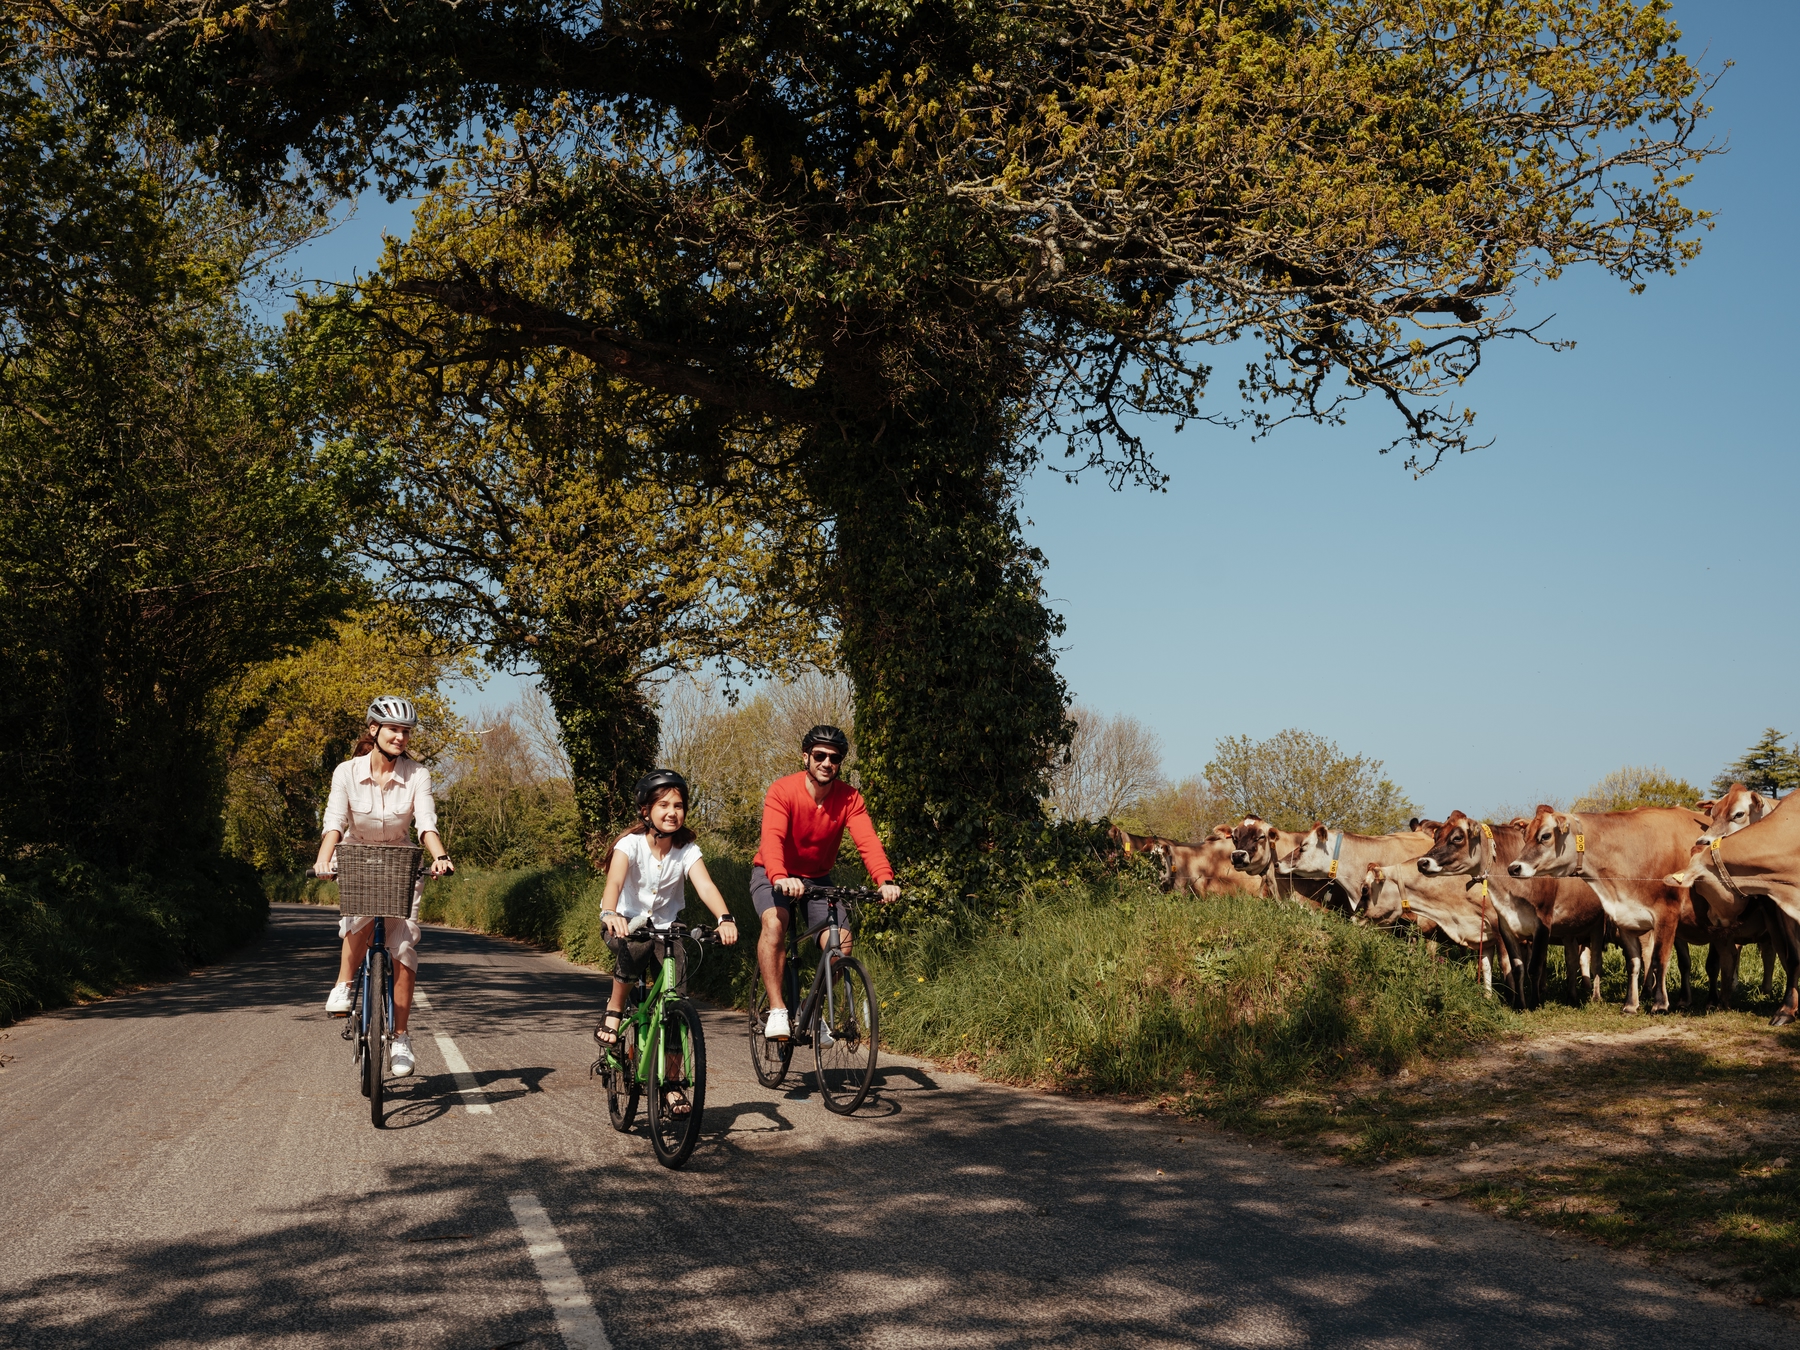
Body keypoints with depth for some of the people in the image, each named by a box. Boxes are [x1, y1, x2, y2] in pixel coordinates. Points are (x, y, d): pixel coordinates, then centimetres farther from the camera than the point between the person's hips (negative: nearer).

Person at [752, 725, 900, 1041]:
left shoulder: (849, 799, -14)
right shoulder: (783, 791, -23)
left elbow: (867, 840, -29)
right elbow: (772, 838, -38)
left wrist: (885, 881, -47)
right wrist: (780, 878, -58)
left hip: (817, 878, 3)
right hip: (773, 876, -3)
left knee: (840, 941, -15)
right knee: (775, 923, -32)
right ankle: (776, 1009, -27)